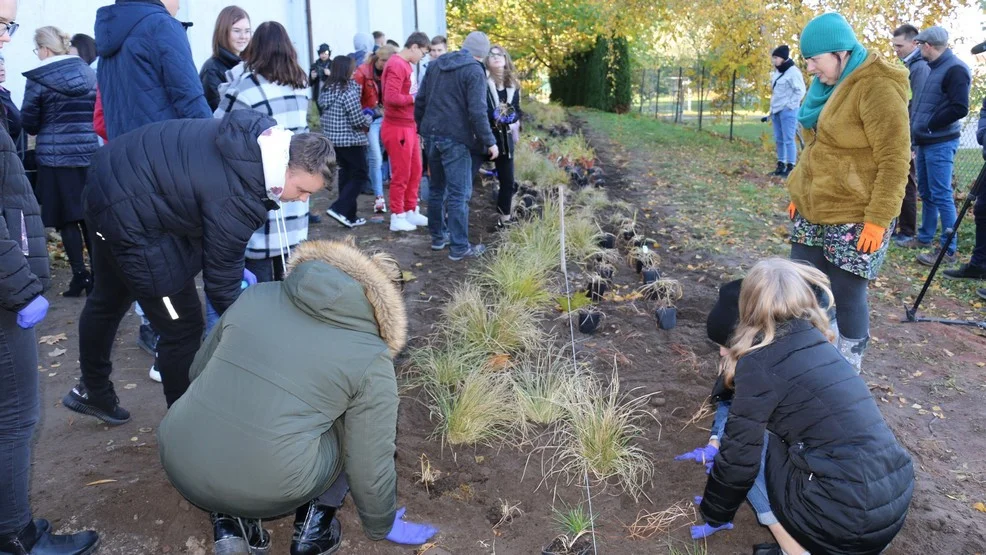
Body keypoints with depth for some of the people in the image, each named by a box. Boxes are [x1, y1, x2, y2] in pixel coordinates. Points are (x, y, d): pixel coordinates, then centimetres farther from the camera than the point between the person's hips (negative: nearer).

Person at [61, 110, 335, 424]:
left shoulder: (259, 134, -9)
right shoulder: (236, 198, -34)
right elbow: (221, 283, -23)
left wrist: (235, 266, 5)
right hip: (130, 212, -10)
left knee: (109, 299, 29)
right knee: (183, 327, -1)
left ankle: (92, 391, 53)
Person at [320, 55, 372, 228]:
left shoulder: (326, 90, 8)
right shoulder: (349, 91, -16)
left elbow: (323, 112, 14)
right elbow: (358, 120, -18)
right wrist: (369, 116, 5)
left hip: (332, 139, 8)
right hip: (351, 140, -8)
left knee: (345, 174, 15)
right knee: (360, 175, 2)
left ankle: (349, 216, 17)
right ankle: (339, 208, -10)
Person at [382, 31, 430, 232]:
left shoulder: (405, 64, 13)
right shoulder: (397, 65, -18)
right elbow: (391, 97, -26)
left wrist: (416, 94, 3)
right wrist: (414, 98, -15)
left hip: (409, 126, 10)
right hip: (397, 128, -10)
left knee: (415, 171, 16)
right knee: (401, 174, 0)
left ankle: (411, 211, 28)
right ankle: (397, 217, 11)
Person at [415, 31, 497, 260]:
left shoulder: (437, 64, 13)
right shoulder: (474, 71, -9)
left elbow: (420, 100, 14)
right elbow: (477, 112, -17)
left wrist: (422, 127, 23)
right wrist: (490, 141, -11)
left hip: (432, 135, 7)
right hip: (455, 138, -7)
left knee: (437, 188, 18)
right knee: (459, 194, -3)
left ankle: (438, 236, 28)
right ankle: (459, 247, -1)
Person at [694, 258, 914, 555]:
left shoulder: (760, 360, -9)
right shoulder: (817, 343, 13)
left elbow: (739, 454, -5)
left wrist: (714, 514, 12)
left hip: (847, 519, -7)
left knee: (753, 445, 9)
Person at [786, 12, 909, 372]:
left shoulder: (877, 88, -16)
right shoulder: (829, 86, 11)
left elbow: (894, 161, -18)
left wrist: (878, 220, -21)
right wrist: (799, 193, 17)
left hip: (854, 218, -8)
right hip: (813, 210, 8)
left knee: (846, 294, 0)